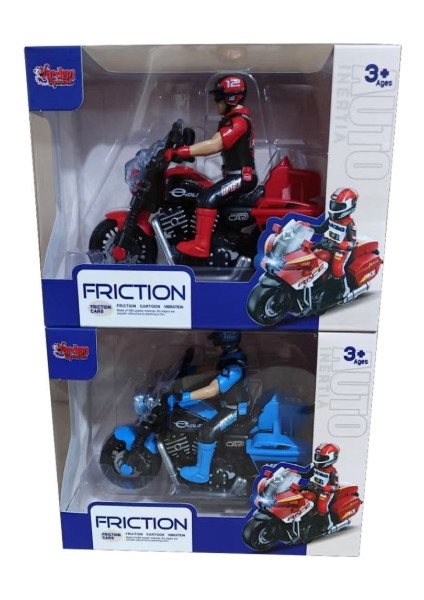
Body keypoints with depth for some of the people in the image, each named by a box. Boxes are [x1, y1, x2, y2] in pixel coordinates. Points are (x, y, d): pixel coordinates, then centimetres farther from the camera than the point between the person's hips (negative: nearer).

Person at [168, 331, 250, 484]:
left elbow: (212, 390, -40)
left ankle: (201, 473, -3)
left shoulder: (234, 366, -33)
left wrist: (181, 397, -42)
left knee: (207, 431, -20)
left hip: (235, 408, -10)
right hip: (227, 401, 10)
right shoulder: (231, 355, -2)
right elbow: (211, 368, 16)